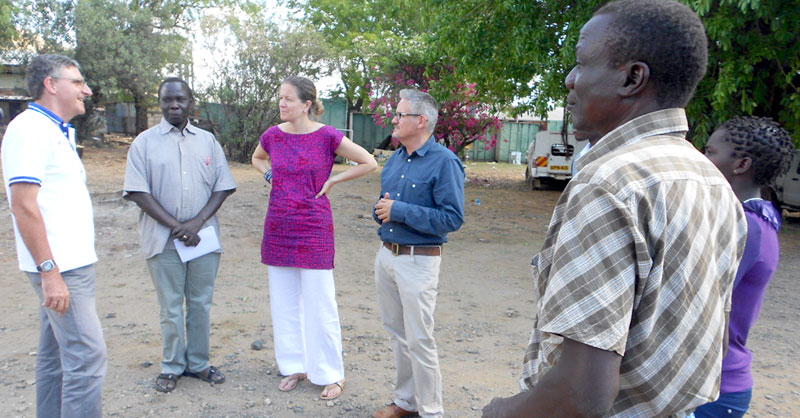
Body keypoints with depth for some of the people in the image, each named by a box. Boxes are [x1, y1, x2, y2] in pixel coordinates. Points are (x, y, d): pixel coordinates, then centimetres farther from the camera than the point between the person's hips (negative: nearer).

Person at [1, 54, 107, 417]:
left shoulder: (58, 131, 16)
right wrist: (50, 271, -22)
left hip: (72, 262, 10)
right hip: (60, 268, -10)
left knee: (55, 354, 16)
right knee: (87, 356, -9)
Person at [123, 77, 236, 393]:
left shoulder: (207, 140, 8)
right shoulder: (145, 142, 2)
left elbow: (222, 187, 4)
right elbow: (139, 192, -5)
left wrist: (196, 223, -10)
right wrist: (175, 226, -13)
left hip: (203, 235, 2)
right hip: (163, 238, -2)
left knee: (201, 304, 10)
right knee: (170, 307, 7)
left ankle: (198, 363, 25)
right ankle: (172, 367, 24)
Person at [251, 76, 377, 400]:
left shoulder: (327, 136, -10)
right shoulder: (273, 136, 3)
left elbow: (369, 163, -4)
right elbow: (257, 159, 25)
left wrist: (332, 180, -6)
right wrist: (271, 176, 7)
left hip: (314, 230, -4)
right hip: (278, 230, 5)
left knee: (319, 304, 2)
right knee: (284, 301, 12)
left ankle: (331, 374, 18)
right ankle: (294, 365, 30)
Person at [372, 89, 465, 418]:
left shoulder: (444, 162, -13)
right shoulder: (395, 159, 11)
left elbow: (453, 218, -20)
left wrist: (399, 211, -20)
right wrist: (381, 211, -4)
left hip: (418, 261, -8)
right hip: (386, 255, 8)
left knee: (419, 341, -1)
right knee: (397, 333, 17)